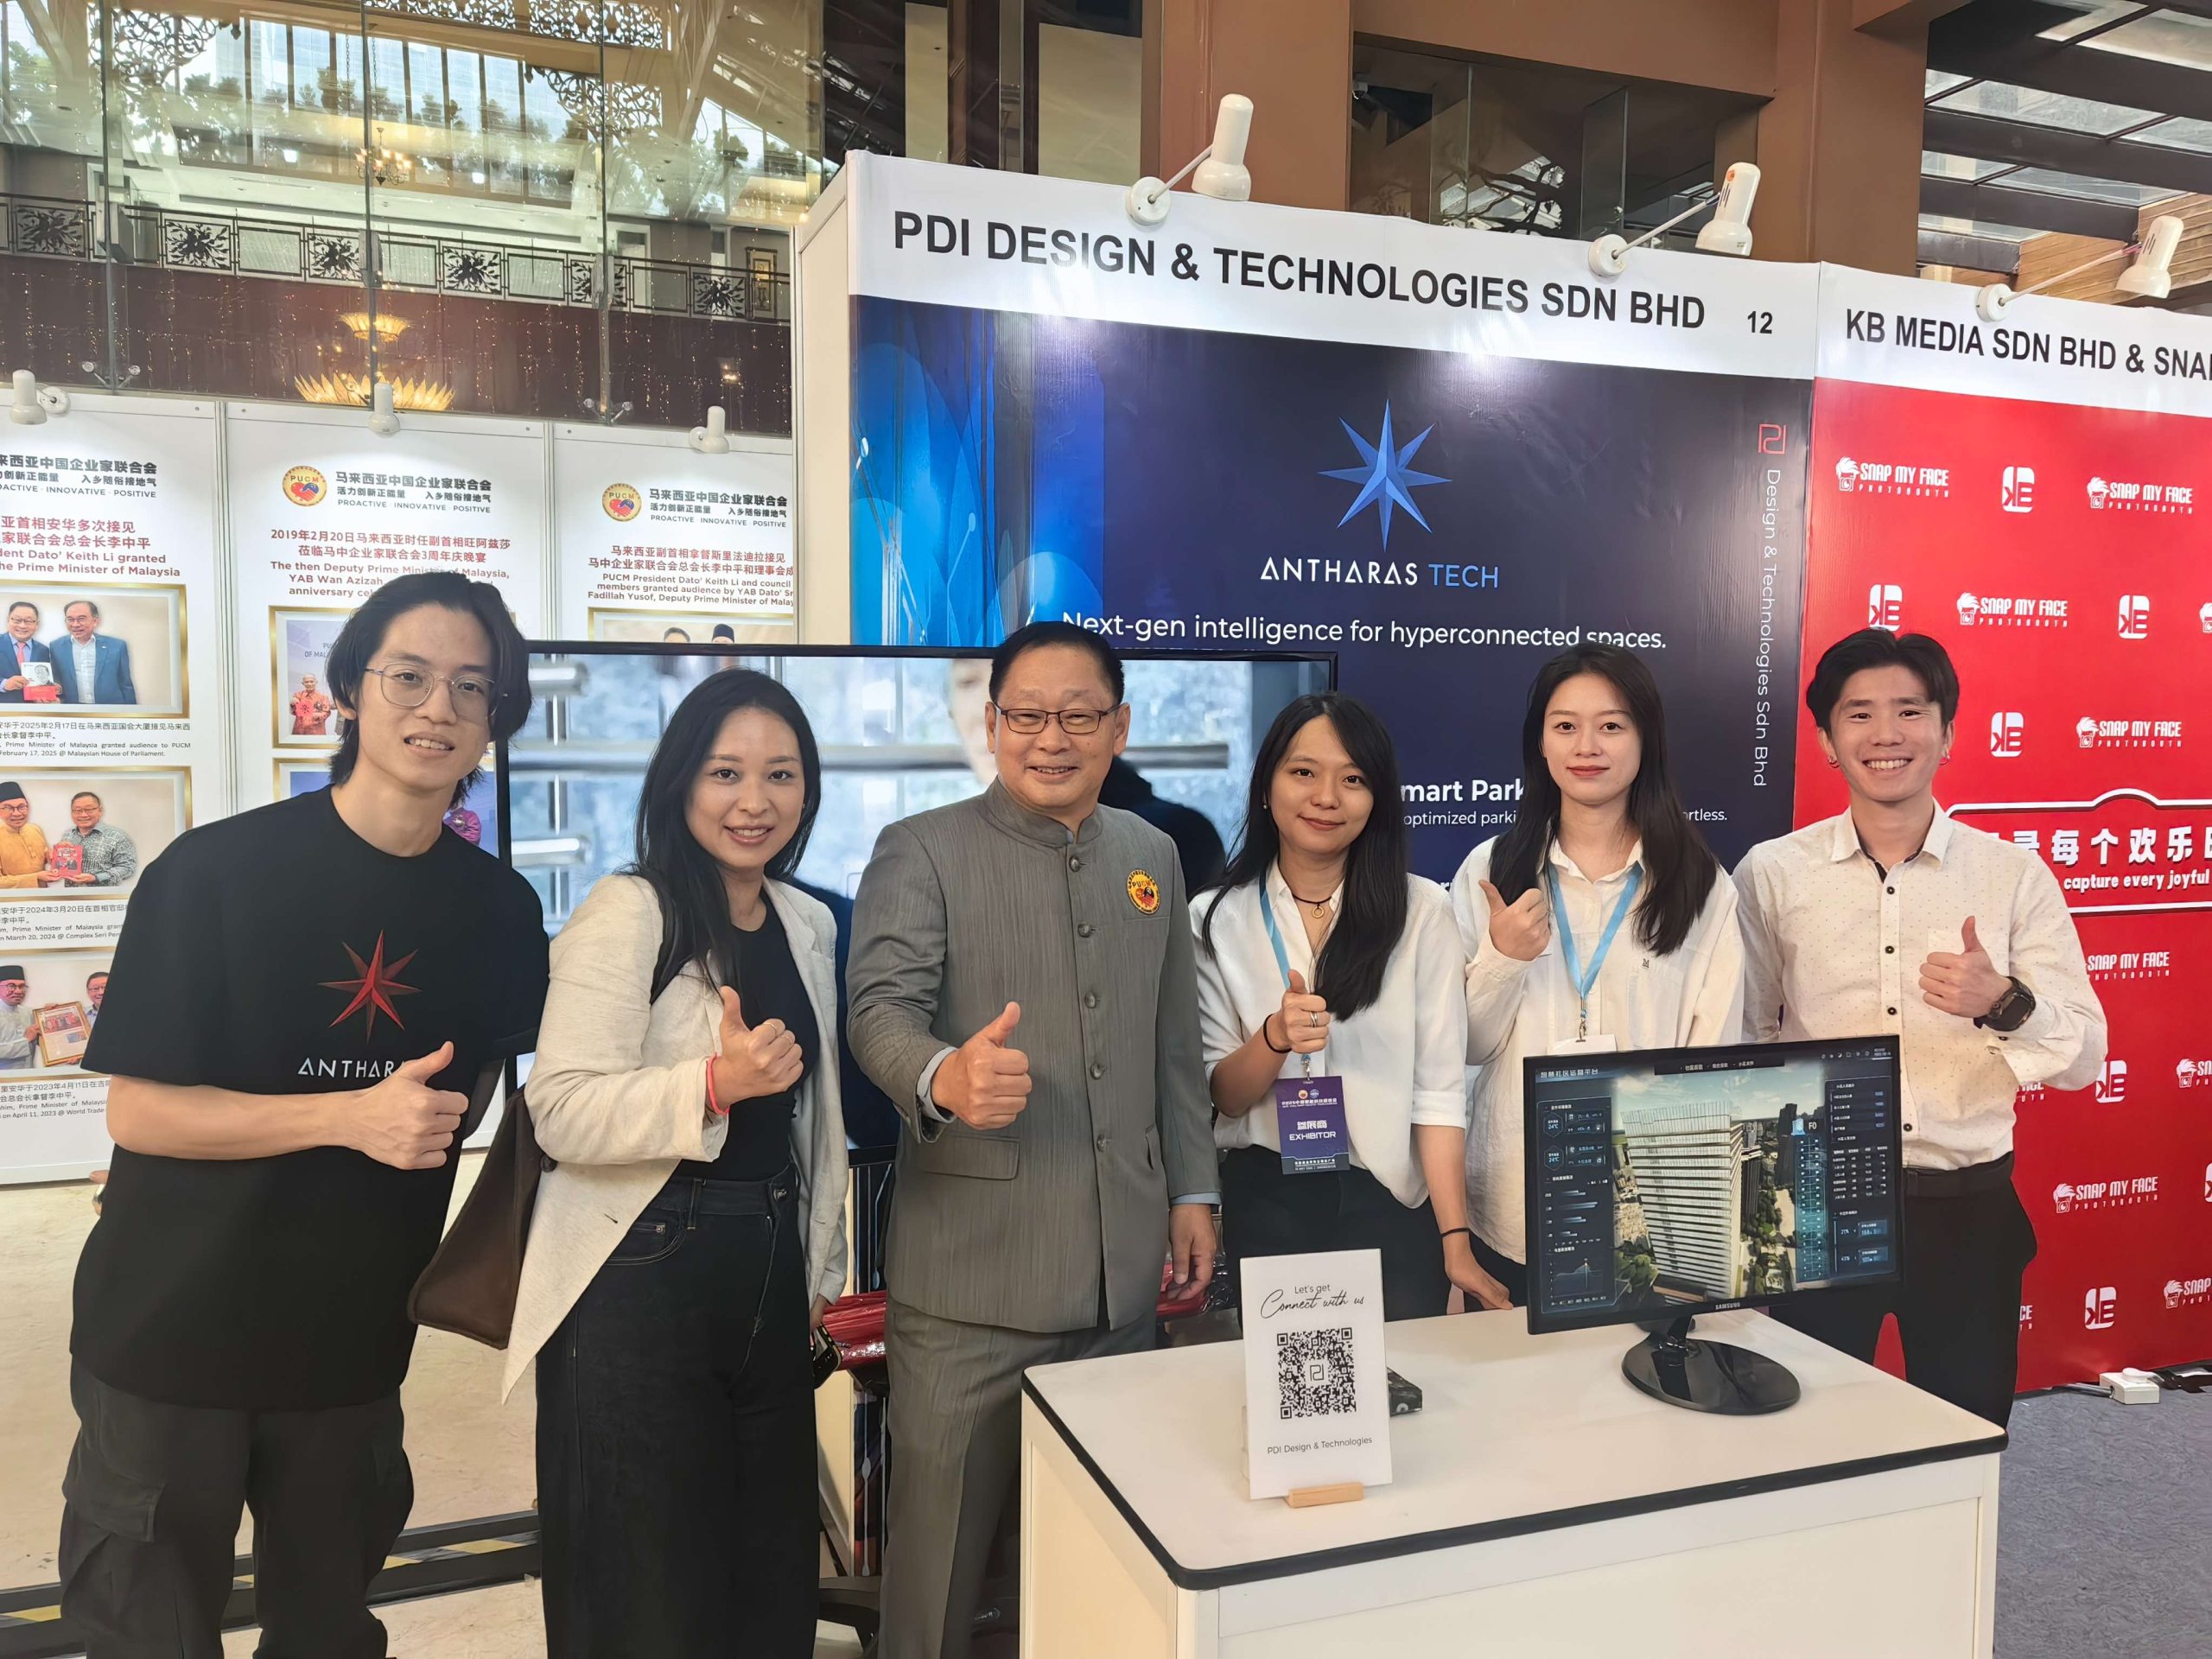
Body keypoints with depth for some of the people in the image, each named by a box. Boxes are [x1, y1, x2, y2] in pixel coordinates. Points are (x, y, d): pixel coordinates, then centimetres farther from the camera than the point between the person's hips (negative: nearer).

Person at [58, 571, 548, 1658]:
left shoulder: (500, 908, -3)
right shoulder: (216, 871, -15)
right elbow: (136, 1111, -16)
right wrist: (351, 1118, -26)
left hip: (353, 1347, 4)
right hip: (171, 1335, -3)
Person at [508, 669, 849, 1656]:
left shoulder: (807, 923, 11)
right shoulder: (627, 914, -11)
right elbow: (562, 1111, -19)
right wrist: (716, 1083, -33)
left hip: (770, 1281, 7)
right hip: (642, 1287, -6)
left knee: (770, 1576, 14)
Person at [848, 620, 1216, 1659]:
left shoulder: (1152, 854, 12)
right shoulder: (921, 851, -3)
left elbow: (1174, 1045, 16)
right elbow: (882, 1008, -16)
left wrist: (1192, 1191, 13)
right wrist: (945, 1077, -37)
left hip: (1123, 1268, 5)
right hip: (971, 1272, -4)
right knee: (942, 1543, 6)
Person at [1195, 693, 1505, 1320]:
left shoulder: (1421, 911, -3)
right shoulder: (1216, 919, 1)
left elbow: (1439, 1087, -7)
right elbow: (1220, 1096, 0)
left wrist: (1456, 1242, -12)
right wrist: (1275, 1037, -20)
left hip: (1391, 1203, -1)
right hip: (1267, 1205, 1)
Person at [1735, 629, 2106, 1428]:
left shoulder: (2014, 875, 0)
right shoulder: (1772, 874, -2)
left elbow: (2084, 1056, -3)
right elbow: (1741, 1042, 4)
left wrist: (2003, 1003, -23)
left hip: (1968, 1210, 1)